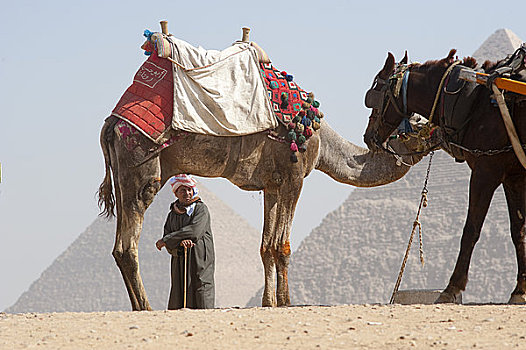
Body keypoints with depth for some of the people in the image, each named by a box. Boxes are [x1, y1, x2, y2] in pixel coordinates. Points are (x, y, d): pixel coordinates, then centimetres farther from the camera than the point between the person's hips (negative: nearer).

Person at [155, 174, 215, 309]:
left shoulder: (201, 209, 2)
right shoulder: (172, 215, 16)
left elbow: (195, 231, -14)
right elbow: (169, 245, 7)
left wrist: (166, 240, -8)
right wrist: (180, 242, -18)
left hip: (200, 261, -4)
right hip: (179, 263, 4)